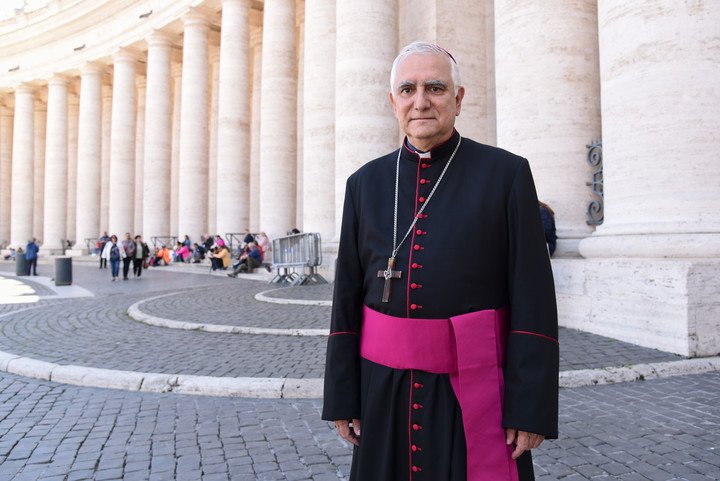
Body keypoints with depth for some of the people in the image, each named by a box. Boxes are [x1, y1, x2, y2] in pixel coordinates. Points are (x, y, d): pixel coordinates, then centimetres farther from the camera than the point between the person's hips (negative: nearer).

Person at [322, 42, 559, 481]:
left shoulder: (506, 173, -4)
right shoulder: (366, 183, 4)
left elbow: (534, 300, -7)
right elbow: (347, 298, 4)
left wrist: (531, 408, -10)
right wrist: (341, 395, 4)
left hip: (475, 390, -2)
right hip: (385, 387, 3)